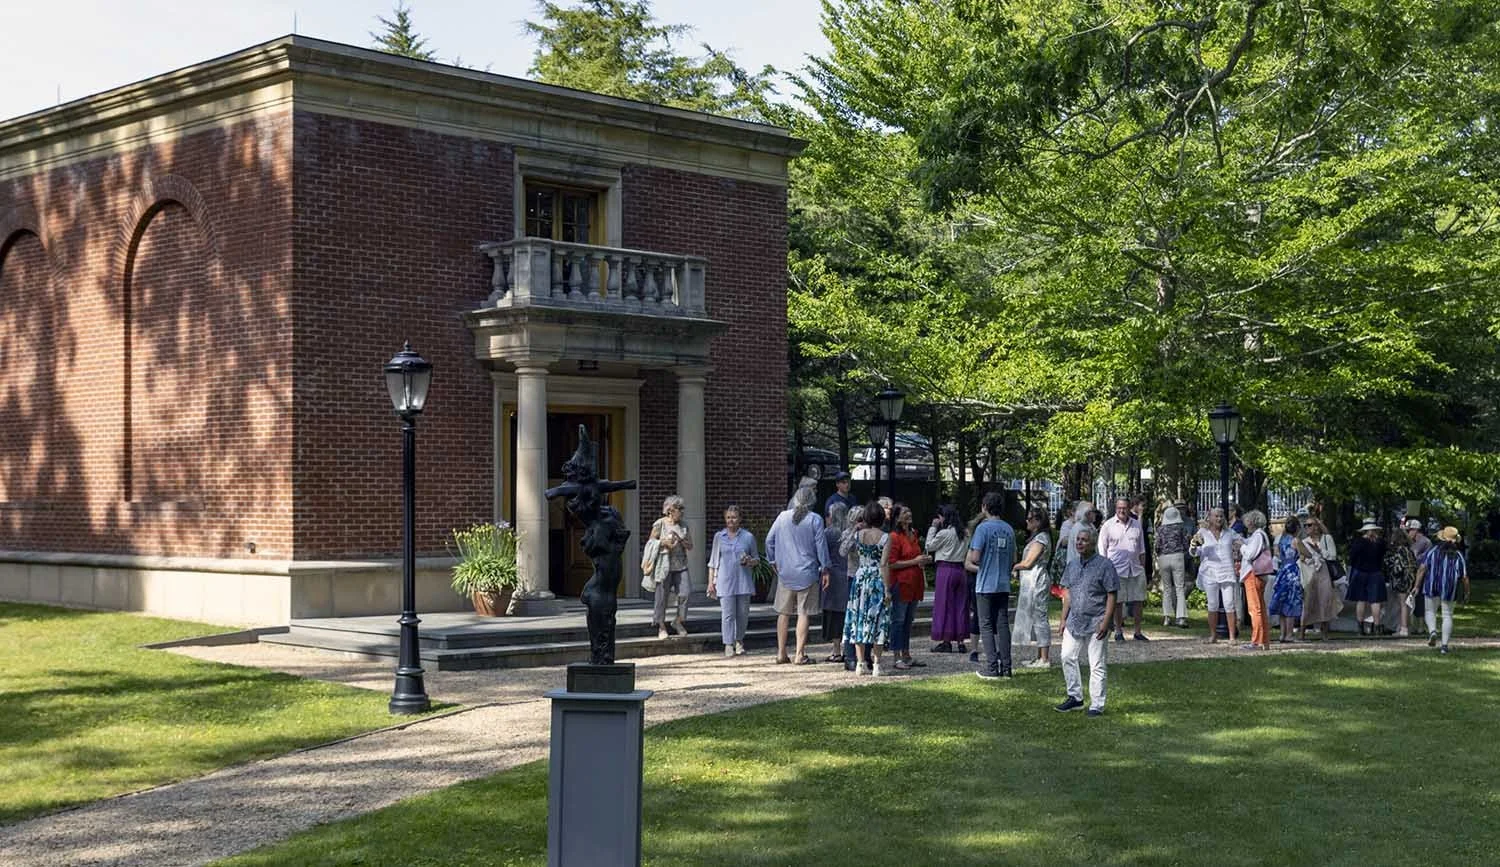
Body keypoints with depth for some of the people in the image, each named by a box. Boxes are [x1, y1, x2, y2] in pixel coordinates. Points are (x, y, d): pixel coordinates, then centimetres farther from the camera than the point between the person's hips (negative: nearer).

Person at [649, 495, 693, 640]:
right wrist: (665, 543, -12)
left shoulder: (683, 526, 12)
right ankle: (661, 626, 9)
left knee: (685, 593, -7)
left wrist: (681, 541, -7)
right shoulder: (660, 524, -1)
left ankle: (679, 621, 11)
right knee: (661, 595, -1)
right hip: (664, 565, -4)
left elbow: (690, 546, 12)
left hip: (681, 565, 4)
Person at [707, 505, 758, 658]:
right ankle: (728, 645, -2)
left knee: (743, 613, 5)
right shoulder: (719, 537, 8)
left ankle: (739, 641, 23)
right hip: (725, 581, -1)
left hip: (743, 581, 1)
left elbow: (756, 558, 14)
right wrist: (711, 581, 6)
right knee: (727, 614, -6)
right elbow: (713, 561, 11)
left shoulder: (748, 537, 6)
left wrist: (750, 561, -9)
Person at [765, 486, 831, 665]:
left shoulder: (782, 517, 3)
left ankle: (781, 653, 14)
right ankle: (800, 654, -3)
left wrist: (774, 561, 20)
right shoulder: (815, 520, -6)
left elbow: (769, 540, 8)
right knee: (803, 613, 0)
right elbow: (821, 545, -6)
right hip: (807, 573, -3)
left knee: (784, 612, 11)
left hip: (785, 572, 3)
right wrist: (824, 569, 2)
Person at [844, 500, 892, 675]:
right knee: (877, 621, 2)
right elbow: (883, 565, -13)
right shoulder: (884, 537, -10)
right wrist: (887, 589, -10)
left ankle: (861, 663, 5)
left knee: (858, 619, 7)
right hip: (877, 580, -3)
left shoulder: (857, 534, 0)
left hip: (859, 577, 3)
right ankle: (876, 664, 2)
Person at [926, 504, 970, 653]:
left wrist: (933, 528, 4)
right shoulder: (962, 533, 9)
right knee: (960, 605, 9)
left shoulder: (944, 533, -11)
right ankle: (960, 641, 10)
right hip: (960, 570, 7)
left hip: (946, 569, -7)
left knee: (944, 605, 0)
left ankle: (946, 641, 0)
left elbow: (929, 546, -3)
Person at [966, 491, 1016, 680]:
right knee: (1003, 624, 8)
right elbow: (1013, 559, 14)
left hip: (985, 586, -5)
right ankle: (1005, 666, 7)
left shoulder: (983, 527, -11)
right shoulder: (1008, 529, 8)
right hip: (1004, 585, 5)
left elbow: (974, 558, -14)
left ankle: (992, 667, -3)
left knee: (986, 625, 0)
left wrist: (980, 566, 6)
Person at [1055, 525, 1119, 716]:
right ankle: (1075, 697, 20)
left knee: (1097, 665, 0)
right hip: (1074, 621, 6)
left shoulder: (1104, 565, -8)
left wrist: (1105, 622, -15)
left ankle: (1096, 705, 6)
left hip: (1095, 622, -6)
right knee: (1067, 657, 6)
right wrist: (1063, 619, 11)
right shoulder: (1073, 565, 11)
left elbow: (1111, 595, -9)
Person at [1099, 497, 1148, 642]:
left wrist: (1143, 565, 15)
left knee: (1138, 600, 5)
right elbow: (1102, 549, 1)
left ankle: (1138, 631, 14)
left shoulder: (1136, 525, 10)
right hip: (1117, 569, -3)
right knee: (1117, 601, 2)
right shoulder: (1108, 525, -1)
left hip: (1135, 569, 3)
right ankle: (1118, 631, 12)